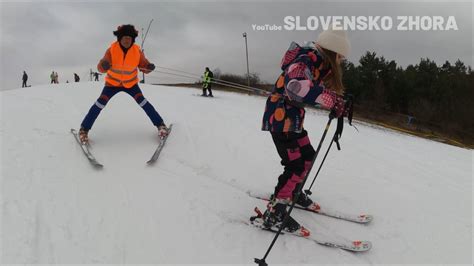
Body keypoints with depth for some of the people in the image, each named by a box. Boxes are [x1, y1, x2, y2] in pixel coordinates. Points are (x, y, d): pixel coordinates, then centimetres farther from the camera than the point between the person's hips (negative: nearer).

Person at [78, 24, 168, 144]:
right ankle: (84, 129, 0)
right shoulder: (112, 50, -22)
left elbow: (144, 65, -13)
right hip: (113, 83, 0)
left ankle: (160, 125, -4)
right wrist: (103, 65, -53)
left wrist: (149, 67, -37)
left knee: (142, 101, -15)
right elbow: (101, 68, -28)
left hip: (131, 83, 1)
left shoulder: (137, 51, -19)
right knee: (100, 103, -12)